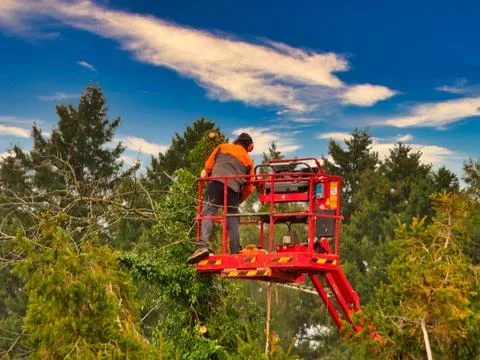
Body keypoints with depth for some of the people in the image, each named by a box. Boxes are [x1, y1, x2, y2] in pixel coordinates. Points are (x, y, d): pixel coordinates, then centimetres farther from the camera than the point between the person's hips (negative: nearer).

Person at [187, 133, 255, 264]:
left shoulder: (222, 147, 25)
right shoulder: (248, 159, 27)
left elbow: (210, 161, 16)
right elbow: (249, 185, 22)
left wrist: (206, 173, 33)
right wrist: (239, 199, 31)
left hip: (217, 182, -2)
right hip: (234, 187, 2)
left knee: (208, 212, -11)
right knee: (232, 220, 6)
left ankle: (203, 246, -30)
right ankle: (235, 253, 0)